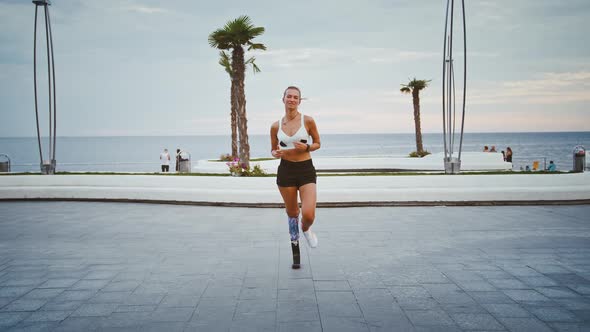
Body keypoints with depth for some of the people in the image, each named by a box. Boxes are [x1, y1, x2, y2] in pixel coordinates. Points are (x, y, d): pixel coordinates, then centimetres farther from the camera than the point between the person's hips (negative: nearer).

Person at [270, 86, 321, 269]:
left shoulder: (308, 120, -4)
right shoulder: (276, 126, 3)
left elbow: (317, 143, 6)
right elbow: (273, 149, 14)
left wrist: (306, 147, -15)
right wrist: (276, 153, -10)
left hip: (306, 170, -2)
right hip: (285, 170, 2)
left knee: (308, 215, -16)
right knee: (292, 213, 11)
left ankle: (306, 230, 23)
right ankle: (295, 253, 29)